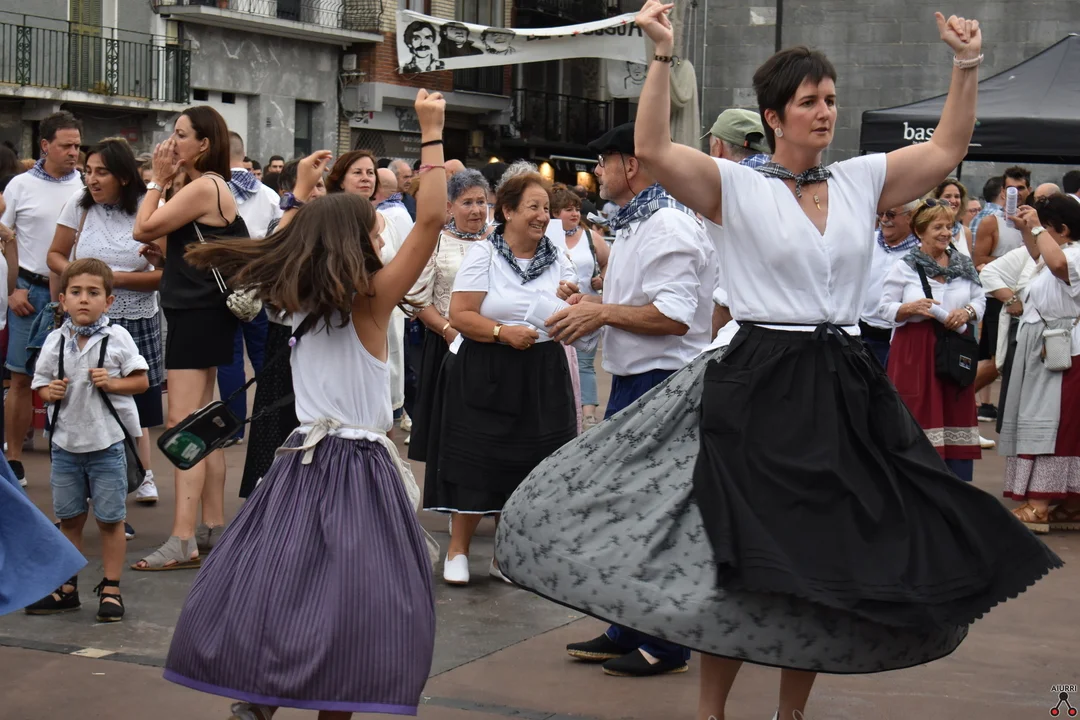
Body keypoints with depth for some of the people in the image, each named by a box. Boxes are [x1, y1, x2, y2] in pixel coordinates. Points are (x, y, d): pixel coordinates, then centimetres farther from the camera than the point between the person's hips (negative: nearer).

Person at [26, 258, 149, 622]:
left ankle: (111, 589, 12)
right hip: (65, 442, 3)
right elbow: (41, 383, 9)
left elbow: (141, 380, -4)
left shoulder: (117, 337, -6)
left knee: (110, 519, 2)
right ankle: (66, 588, 23)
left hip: (107, 442, -3)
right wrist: (49, 391, -12)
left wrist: (111, 383, -19)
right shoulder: (55, 341, 2)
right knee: (69, 518, 13)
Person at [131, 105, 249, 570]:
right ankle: (214, 527, 21)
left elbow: (143, 229, -15)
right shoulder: (202, 187, 16)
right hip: (195, 310, 11)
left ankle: (183, 542, -14)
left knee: (183, 424, -13)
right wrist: (160, 253, 1)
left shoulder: (204, 187, -15)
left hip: (200, 313, -11)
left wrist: (158, 180, -5)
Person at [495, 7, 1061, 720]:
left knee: (824, 561, 11)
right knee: (742, 560, -1)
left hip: (847, 387, 5)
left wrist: (967, 66, 3)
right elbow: (652, 150, -15)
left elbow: (948, 149, 12)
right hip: (759, 386, -4)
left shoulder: (862, 181, 9)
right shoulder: (736, 186, -3)